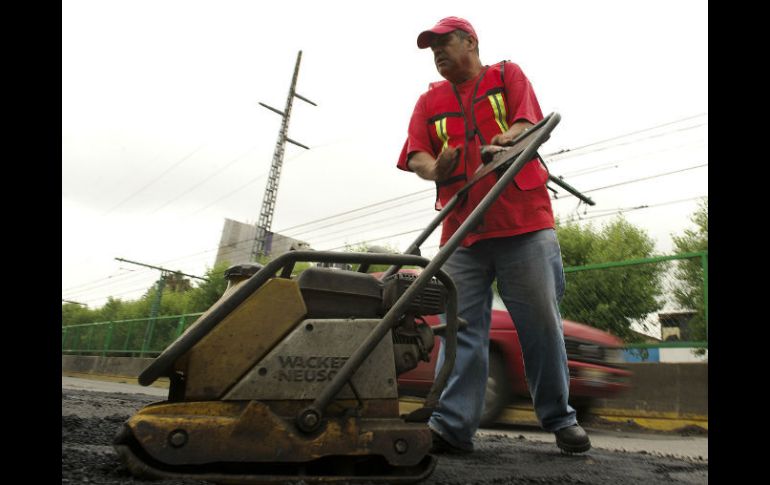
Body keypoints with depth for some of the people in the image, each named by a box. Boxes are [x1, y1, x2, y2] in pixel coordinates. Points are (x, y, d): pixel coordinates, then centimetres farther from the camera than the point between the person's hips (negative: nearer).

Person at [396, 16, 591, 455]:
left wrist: (508, 138, -26)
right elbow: (416, 156, 7)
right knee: (461, 327, -3)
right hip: (461, 229, 2)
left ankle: (560, 419, 18)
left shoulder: (507, 75, 14)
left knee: (542, 321, 3)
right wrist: (435, 169, -17)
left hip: (525, 221, -2)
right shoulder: (429, 101, 19)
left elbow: (529, 122, -3)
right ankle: (452, 425, 0)